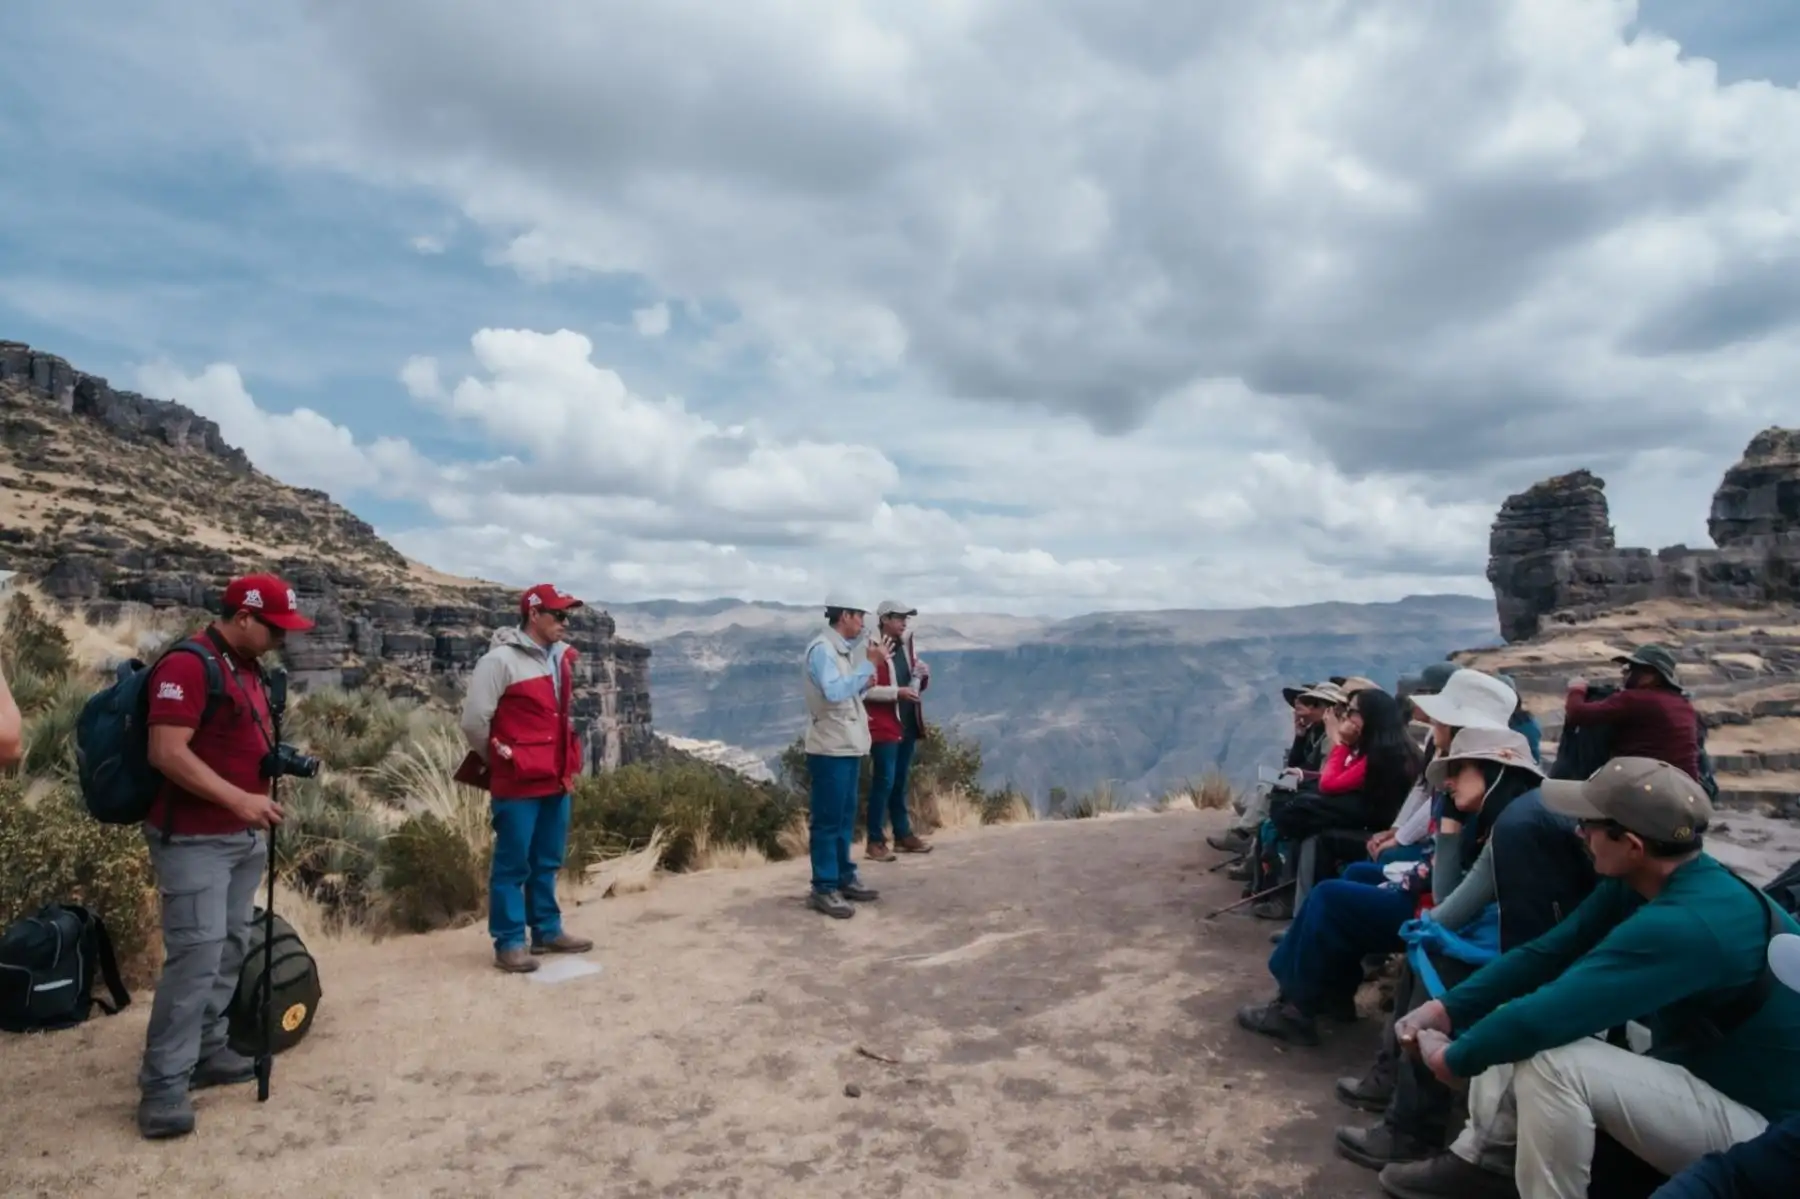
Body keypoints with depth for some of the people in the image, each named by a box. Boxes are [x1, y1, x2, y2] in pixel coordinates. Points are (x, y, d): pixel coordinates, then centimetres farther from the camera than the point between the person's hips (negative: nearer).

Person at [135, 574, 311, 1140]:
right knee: (196, 954, -10)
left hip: (244, 837, 9)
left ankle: (206, 1051, 23)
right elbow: (167, 753, -22)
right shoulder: (187, 666, -15)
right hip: (193, 838, -9)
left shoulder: (250, 670, 13)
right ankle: (163, 1084, -1)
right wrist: (239, 799, -24)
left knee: (231, 949, 11)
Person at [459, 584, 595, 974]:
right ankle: (509, 942, 12)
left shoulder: (561, 658, 9)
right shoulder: (501, 660, -14)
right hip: (517, 782, -7)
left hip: (556, 779, 7)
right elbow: (474, 721, -13)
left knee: (547, 862, 16)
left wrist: (566, 761, 16)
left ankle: (547, 931, 28)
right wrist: (498, 761, 0)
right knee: (512, 865, 2)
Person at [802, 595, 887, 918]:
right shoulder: (821, 649, -16)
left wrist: (864, 683, 2)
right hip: (830, 748, -10)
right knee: (827, 820, -3)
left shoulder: (843, 649, 13)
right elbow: (834, 692, -28)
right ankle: (824, 889, 3)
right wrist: (870, 664, -24)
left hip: (848, 745, 10)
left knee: (845, 817, 16)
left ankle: (844, 878, 26)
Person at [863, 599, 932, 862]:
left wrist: (922, 676, 1)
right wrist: (897, 692, -24)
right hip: (884, 728, -8)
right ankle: (875, 842, 1)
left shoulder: (906, 647, 14)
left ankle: (903, 835, 23)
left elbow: (917, 686, 22)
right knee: (884, 782, -6)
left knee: (900, 782, 15)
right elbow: (865, 690, -21)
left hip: (907, 725, 8)